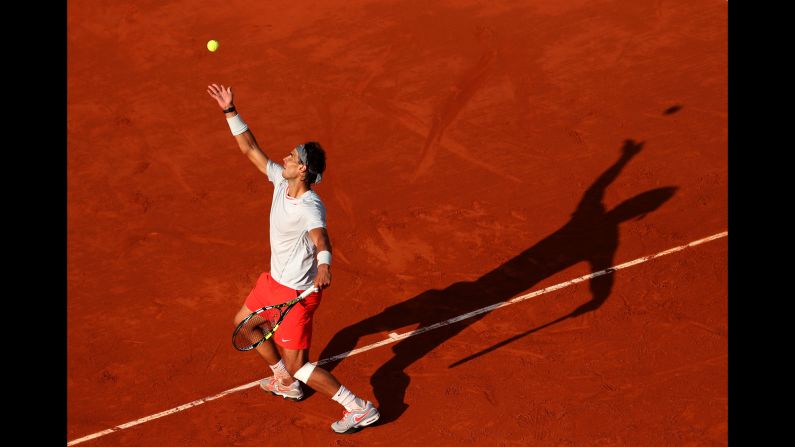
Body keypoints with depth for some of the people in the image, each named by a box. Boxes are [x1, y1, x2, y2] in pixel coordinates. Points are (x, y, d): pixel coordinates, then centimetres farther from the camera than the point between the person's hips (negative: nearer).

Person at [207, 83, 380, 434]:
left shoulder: (309, 207, -31)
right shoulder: (281, 181, -8)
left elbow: (320, 238, -50)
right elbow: (250, 149, 2)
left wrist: (324, 267, -70)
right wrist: (230, 111, 0)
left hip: (297, 292, -9)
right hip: (274, 280, 9)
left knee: (297, 365, -5)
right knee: (244, 323, 29)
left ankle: (360, 409, 4)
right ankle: (286, 382, 45)